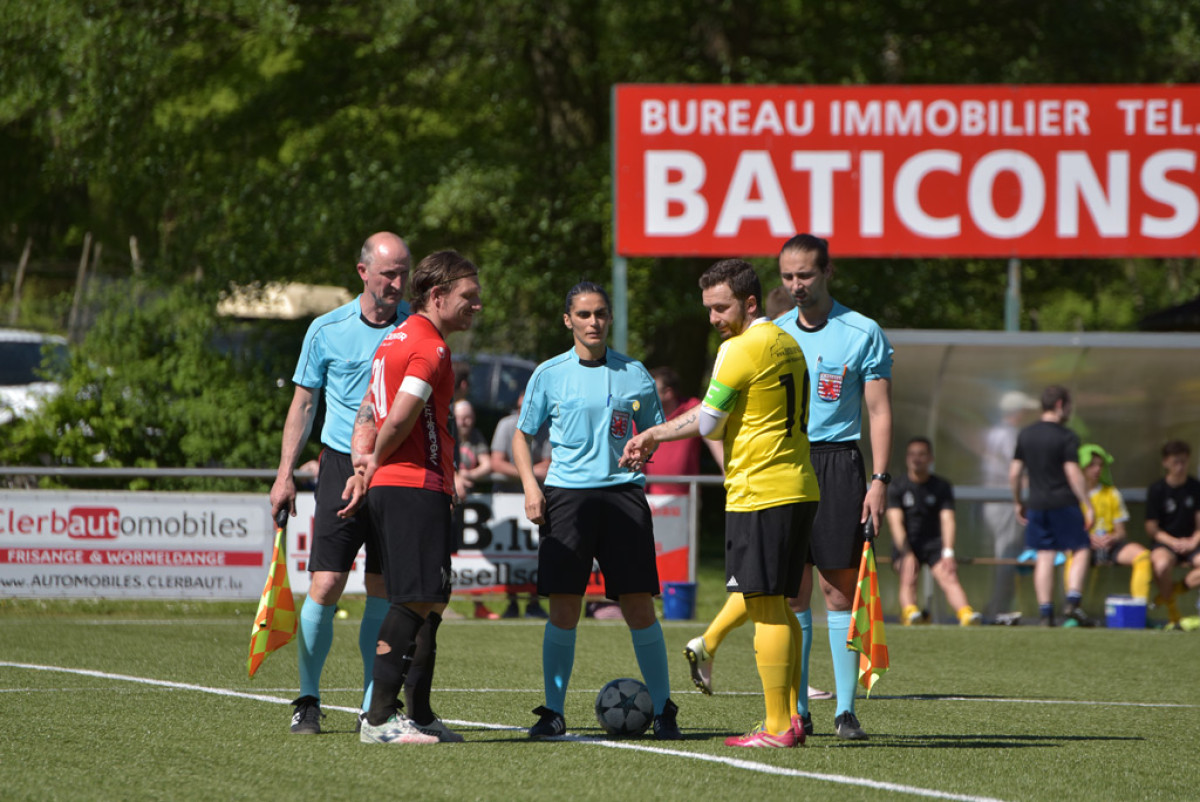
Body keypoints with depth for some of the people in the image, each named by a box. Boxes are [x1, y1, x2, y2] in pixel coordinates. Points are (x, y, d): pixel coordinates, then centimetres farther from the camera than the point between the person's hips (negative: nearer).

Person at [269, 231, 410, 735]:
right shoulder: (327, 330, 2)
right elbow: (304, 403, 9)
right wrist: (285, 474, 3)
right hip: (342, 466, -1)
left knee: (384, 591, 2)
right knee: (325, 585, -8)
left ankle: (374, 706, 8)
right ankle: (307, 701, 4)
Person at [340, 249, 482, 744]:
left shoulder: (396, 339, 20)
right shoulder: (430, 347, -12)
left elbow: (368, 412, 20)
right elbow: (400, 418, -19)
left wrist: (364, 467, 9)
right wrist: (376, 463, -2)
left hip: (389, 486, 10)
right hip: (417, 486, -10)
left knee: (429, 602, 13)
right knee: (416, 602, -11)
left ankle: (419, 715, 16)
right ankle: (380, 717, -14)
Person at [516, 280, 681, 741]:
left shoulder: (633, 373, 10)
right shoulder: (549, 374, 9)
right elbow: (523, 434, 16)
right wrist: (530, 486, 1)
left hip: (622, 492, 0)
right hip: (566, 493, 0)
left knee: (638, 606, -3)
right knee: (563, 608, -6)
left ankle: (663, 709, 7)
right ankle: (553, 712, 3)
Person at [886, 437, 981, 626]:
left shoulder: (942, 487, 4)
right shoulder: (897, 487, 0)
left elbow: (947, 520, -6)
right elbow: (896, 522, -10)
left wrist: (948, 553, -21)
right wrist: (906, 554, -24)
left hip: (934, 542, 1)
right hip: (905, 544, -1)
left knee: (949, 577, -22)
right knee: (908, 578, -28)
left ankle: (965, 614, -43)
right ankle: (909, 611, -51)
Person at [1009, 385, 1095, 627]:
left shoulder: (1025, 434, 8)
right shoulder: (1066, 437, -9)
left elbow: (1014, 473, 9)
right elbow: (1073, 473, -14)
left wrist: (1017, 503, 21)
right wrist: (1088, 506, -11)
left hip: (1037, 505, 5)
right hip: (1064, 503, -5)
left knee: (1044, 558, 6)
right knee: (1080, 550, 5)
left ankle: (1045, 613, 3)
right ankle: (1072, 604, -9)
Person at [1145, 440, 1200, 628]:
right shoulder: (1156, 490, -2)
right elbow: (1152, 529, -2)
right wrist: (1174, 542, -16)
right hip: (1164, 542, -3)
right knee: (1162, 565, -40)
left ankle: (1174, 590, -9)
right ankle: (1172, 613, -18)